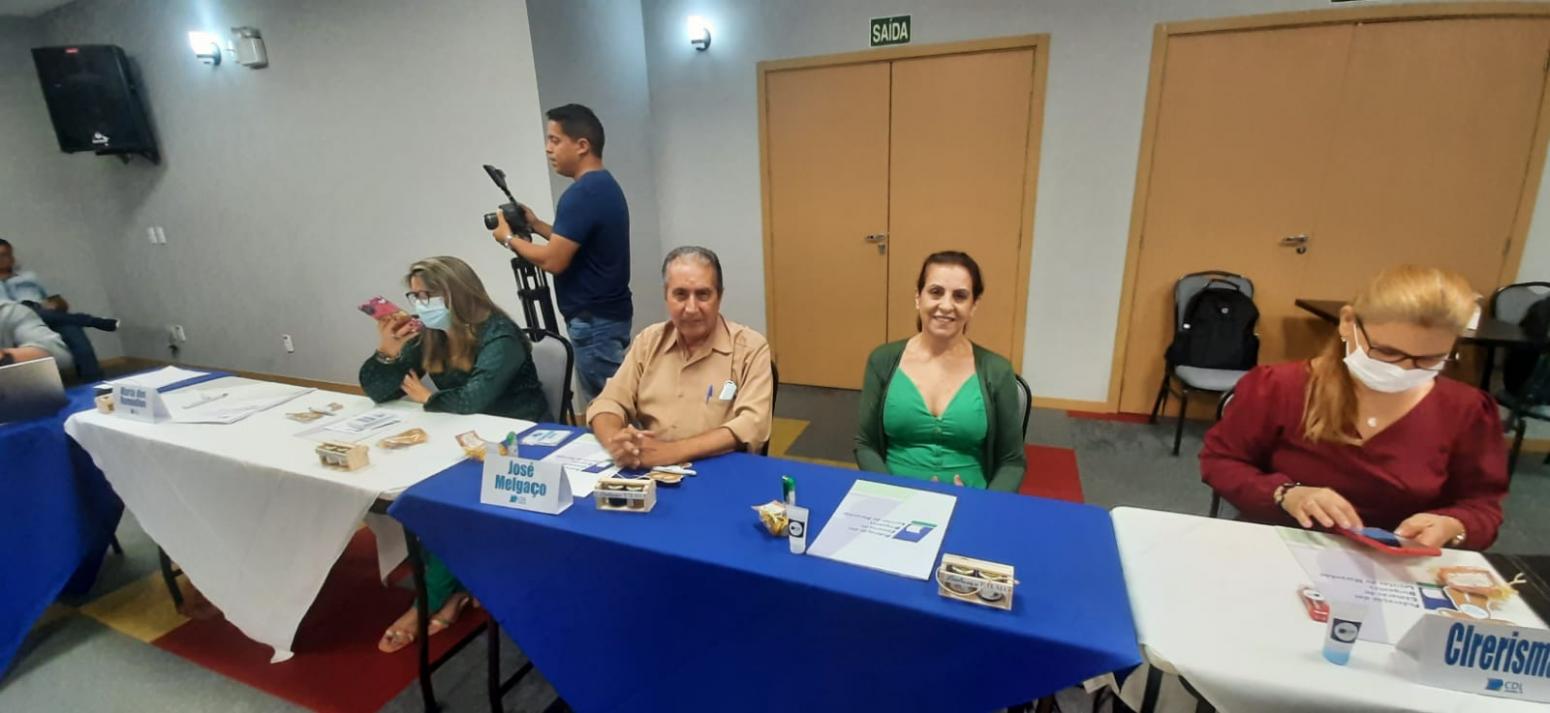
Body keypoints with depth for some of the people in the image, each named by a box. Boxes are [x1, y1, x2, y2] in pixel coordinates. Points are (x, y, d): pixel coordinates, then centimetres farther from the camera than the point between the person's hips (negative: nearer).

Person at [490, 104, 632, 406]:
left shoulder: (582, 194, -19)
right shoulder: (605, 186, 12)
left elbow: (554, 261, -21)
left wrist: (509, 239, -5)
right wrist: (537, 225, 15)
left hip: (595, 320, -10)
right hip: (606, 313, 10)